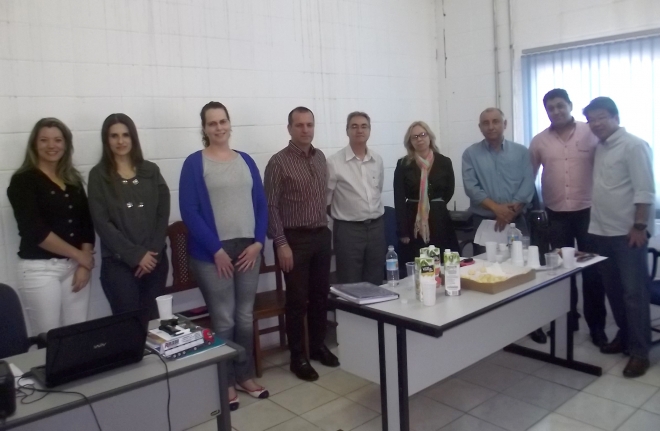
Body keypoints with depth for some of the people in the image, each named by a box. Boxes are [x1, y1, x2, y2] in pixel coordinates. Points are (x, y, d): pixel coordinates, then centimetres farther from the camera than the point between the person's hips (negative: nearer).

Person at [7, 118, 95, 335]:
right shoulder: (23, 180, -5)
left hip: (75, 267, 5)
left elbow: (86, 223, 8)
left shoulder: (73, 180, 11)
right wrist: (81, 256, -11)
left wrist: (84, 264, -4)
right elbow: (35, 231, -14)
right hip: (39, 269, -5)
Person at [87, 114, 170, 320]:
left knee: (153, 319, 7)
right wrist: (135, 255, -11)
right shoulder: (98, 175, 0)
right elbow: (102, 223, -6)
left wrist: (153, 251, -8)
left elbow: (163, 213, 4)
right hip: (118, 263, -2)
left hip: (155, 259, 3)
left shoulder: (151, 170, 8)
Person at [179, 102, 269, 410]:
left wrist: (258, 242, -3)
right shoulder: (194, 163, -3)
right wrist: (216, 249, -13)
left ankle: (245, 376, 28)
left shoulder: (246, 160, 10)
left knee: (245, 316, 12)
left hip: (249, 249, 4)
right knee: (224, 319, 2)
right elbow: (189, 212, -9)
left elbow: (261, 204, 9)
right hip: (213, 253, -4)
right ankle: (226, 383, 20)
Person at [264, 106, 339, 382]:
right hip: (295, 238, -6)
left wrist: (326, 228, 13)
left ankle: (318, 345, 31)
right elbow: (270, 207, -13)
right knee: (298, 300, 3)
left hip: (321, 236, 6)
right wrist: (281, 244, -17)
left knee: (321, 295, 14)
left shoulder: (320, 157, 8)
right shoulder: (279, 162, -11)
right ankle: (298, 357, 17)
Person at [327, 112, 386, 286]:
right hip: (348, 230, -5)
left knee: (375, 284, 12)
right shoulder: (334, 162, -11)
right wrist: (342, 216, 3)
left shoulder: (378, 160, 6)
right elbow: (325, 199, -5)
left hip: (376, 227, 5)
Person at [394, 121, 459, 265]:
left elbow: (449, 191, 15)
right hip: (413, 223, -2)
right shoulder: (403, 164, -1)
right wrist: (403, 232, -8)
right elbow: (399, 200, -4)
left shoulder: (444, 162, 4)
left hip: (439, 222, 2)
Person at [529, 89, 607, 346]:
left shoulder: (591, 133, -3)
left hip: (588, 211, -2)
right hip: (556, 214, 2)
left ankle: (596, 326, 16)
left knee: (592, 270, 3)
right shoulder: (539, 141, 3)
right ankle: (568, 320, 25)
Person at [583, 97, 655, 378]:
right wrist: (595, 223, 9)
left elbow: (645, 191, -14)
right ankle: (624, 336, 28)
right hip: (602, 231, 7)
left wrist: (639, 226, -17)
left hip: (627, 232, -7)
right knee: (613, 289, 14)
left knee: (634, 292, -2)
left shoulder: (634, 146, -9)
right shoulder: (599, 148, 12)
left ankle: (639, 350, 6)